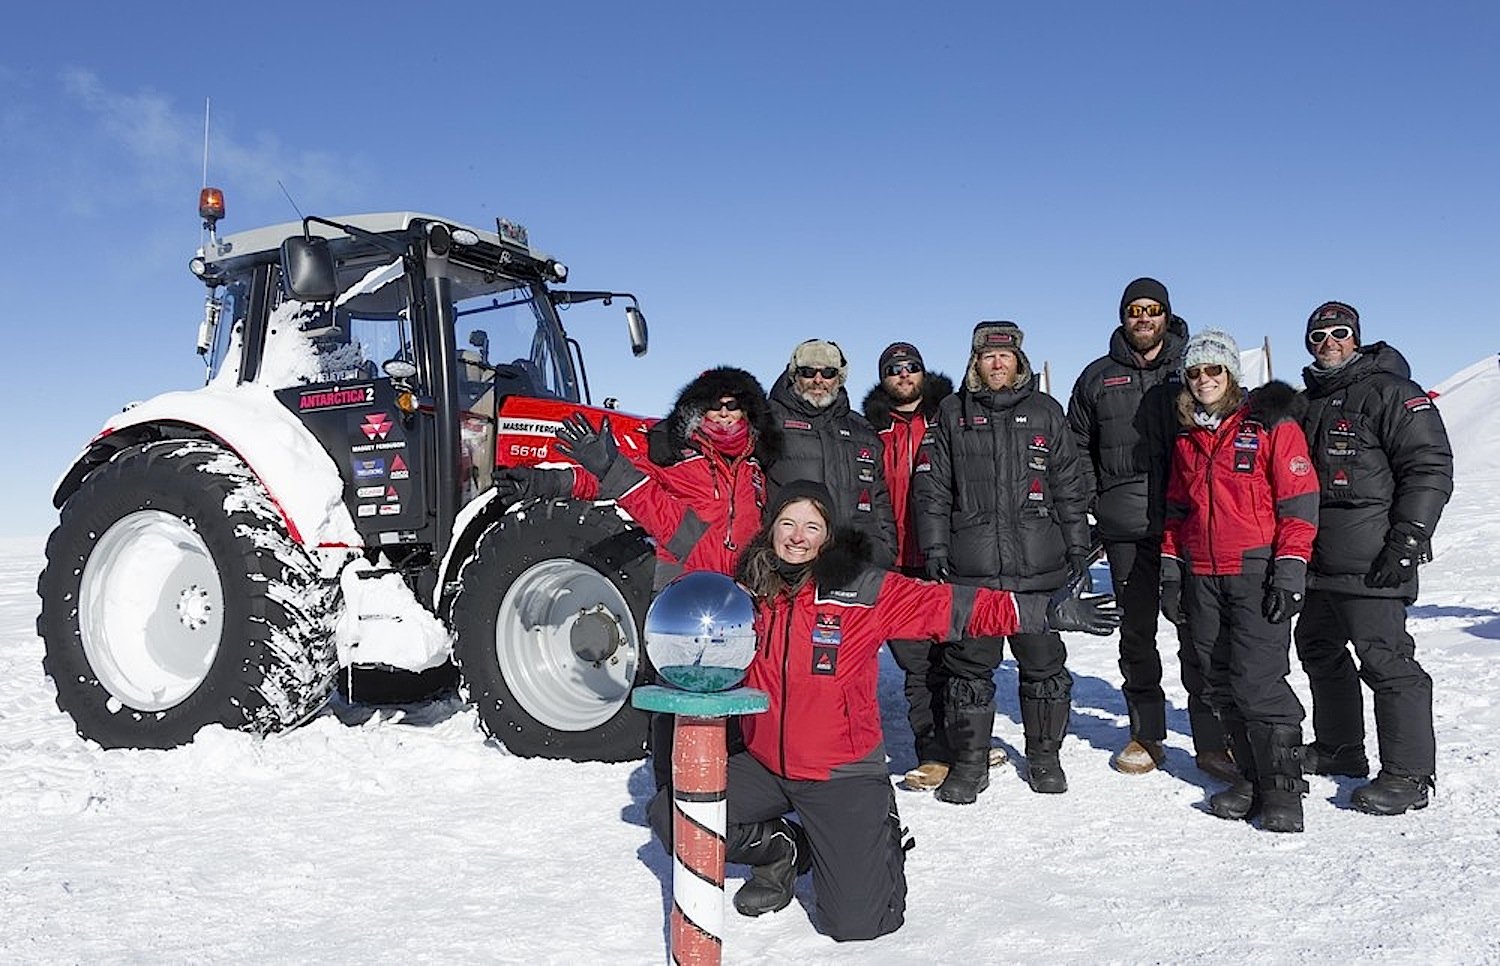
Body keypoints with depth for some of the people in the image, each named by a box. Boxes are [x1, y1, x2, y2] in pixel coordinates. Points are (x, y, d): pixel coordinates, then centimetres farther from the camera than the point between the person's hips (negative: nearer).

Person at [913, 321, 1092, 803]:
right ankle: (969, 762, 15)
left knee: (1043, 664, 8)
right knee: (969, 667, 3)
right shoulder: (952, 414, 9)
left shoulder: (1045, 412, 11)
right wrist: (935, 550, -1)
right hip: (970, 569, -1)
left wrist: (1077, 547, 8)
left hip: (1039, 567, 1)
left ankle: (1045, 755, 24)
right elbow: (932, 488, 6)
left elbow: (1069, 486, 12)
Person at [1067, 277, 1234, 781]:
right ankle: (1146, 736, 19)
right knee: (1136, 630, 7)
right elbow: (1078, 451, 15)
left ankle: (1213, 741, 8)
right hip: (1126, 528, 1)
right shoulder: (1097, 378, 12)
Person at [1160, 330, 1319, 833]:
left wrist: (1289, 571, -12)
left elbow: (1300, 503, -6)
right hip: (1202, 577, 6)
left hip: (1257, 572, -6)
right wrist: (1170, 569, 12)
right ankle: (1252, 778, 18)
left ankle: (1283, 787, 3)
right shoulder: (1186, 435, 14)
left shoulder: (1270, 424, -3)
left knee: (1258, 681, -10)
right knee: (1222, 686, 7)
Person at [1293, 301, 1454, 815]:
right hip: (1318, 559, 9)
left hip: (1370, 560, -9)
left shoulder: (1389, 391, -6)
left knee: (1385, 658, -9)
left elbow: (1430, 467, -12)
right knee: (1319, 649, 16)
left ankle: (1409, 774, 0)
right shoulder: (1309, 400, 18)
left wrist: (1406, 543, -18)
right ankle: (1338, 749, 31)